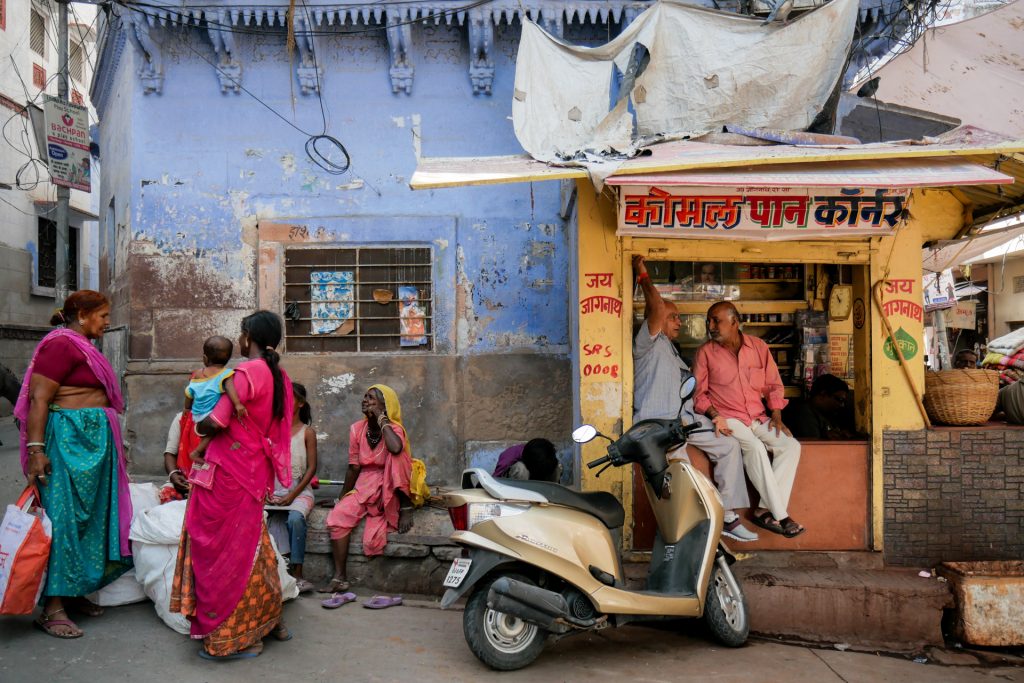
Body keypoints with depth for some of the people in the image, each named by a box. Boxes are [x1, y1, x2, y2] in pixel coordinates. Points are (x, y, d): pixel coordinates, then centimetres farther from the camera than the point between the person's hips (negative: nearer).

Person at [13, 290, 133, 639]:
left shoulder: (84, 346, 16)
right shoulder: (61, 344, -11)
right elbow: (39, 399, -17)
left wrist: (114, 447, 24)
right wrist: (35, 449, -23)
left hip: (94, 443, 10)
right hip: (68, 442, -10)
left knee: (88, 518, 12)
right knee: (62, 518, -6)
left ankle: (74, 592, 22)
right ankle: (52, 607, 0)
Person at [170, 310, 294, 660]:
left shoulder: (246, 372, -16)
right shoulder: (280, 377, 8)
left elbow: (215, 422, -21)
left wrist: (199, 426, 3)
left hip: (230, 473, -8)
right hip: (256, 471, 8)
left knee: (225, 550, 3)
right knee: (249, 546, 19)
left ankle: (236, 638, 12)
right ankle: (268, 621, 29)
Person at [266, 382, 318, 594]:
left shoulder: (307, 432, 3)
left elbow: (312, 467, -2)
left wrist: (293, 495, -11)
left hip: (299, 491, -3)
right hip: (273, 490, 3)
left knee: (295, 518, -33)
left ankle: (297, 574, -24)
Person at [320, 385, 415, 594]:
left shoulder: (394, 428, -12)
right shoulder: (357, 428, 1)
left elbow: (396, 448, -37)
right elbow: (354, 467, 6)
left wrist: (381, 418, -25)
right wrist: (343, 497, 7)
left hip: (390, 488, -2)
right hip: (364, 486, 2)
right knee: (336, 518, -18)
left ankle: (405, 506, -7)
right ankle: (339, 578, -12)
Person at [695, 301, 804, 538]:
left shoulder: (758, 346, 8)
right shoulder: (705, 352, 0)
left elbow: (774, 385, 13)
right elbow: (698, 392, 0)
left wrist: (776, 415, 0)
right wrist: (715, 415, -15)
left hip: (758, 418, 4)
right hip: (727, 419, -4)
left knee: (791, 446, -18)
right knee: (754, 447, -31)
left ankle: (766, 510, -17)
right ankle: (780, 514, -23)